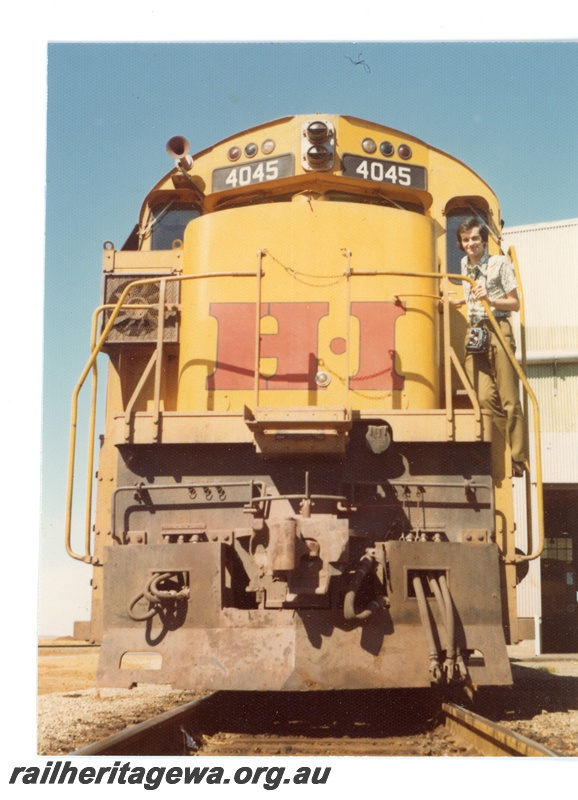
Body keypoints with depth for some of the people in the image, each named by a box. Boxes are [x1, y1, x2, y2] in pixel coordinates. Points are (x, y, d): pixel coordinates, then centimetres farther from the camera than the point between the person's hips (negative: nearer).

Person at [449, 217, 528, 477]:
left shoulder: (500, 263, 1)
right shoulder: (465, 265, 19)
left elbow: (515, 303, -1)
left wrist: (489, 299, -14)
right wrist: (456, 301, 23)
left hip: (497, 330, -5)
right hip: (474, 332, 5)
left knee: (509, 399, -8)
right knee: (485, 397, -10)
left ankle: (519, 459, -4)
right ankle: (509, 449, 1)